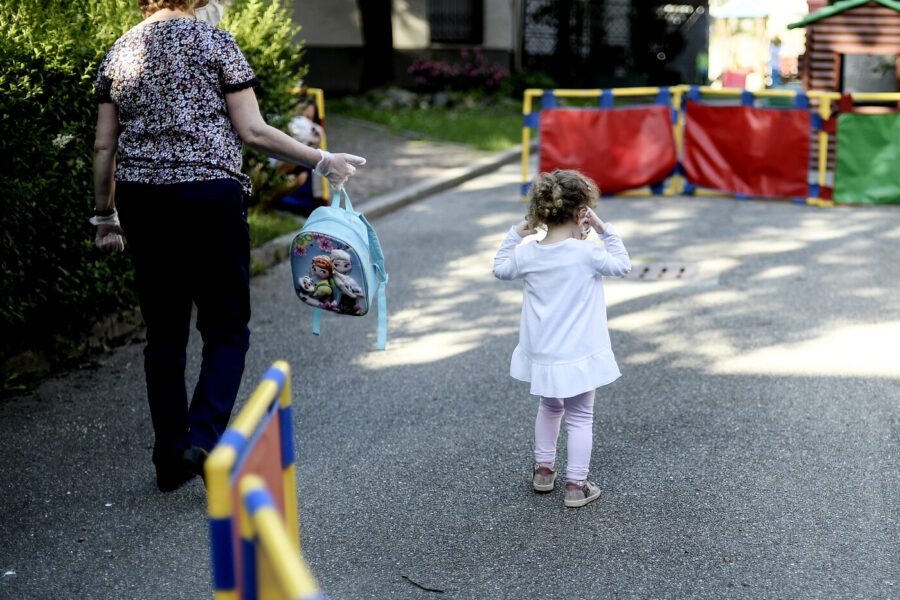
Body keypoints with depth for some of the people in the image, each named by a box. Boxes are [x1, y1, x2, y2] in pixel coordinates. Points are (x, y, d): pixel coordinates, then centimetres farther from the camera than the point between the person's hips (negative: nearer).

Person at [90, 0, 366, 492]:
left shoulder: (119, 52, 10)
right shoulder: (215, 41, -3)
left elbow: (104, 147, 10)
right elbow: (251, 131, -9)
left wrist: (105, 215, 19)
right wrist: (322, 161, 0)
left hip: (140, 200, 5)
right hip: (208, 197, -4)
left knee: (164, 334, 12)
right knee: (226, 331, 6)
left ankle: (170, 460, 18)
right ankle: (203, 438, -11)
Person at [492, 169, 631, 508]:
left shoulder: (527, 254, -7)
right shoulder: (586, 252, -19)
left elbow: (500, 269, 14)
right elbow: (622, 266, -1)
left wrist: (517, 233, 12)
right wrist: (604, 230, 0)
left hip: (541, 355, 5)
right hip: (578, 354, -4)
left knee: (549, 407, 27)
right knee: (580, 417, 9)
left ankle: (543, 469, 35)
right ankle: (576, 485, 12)